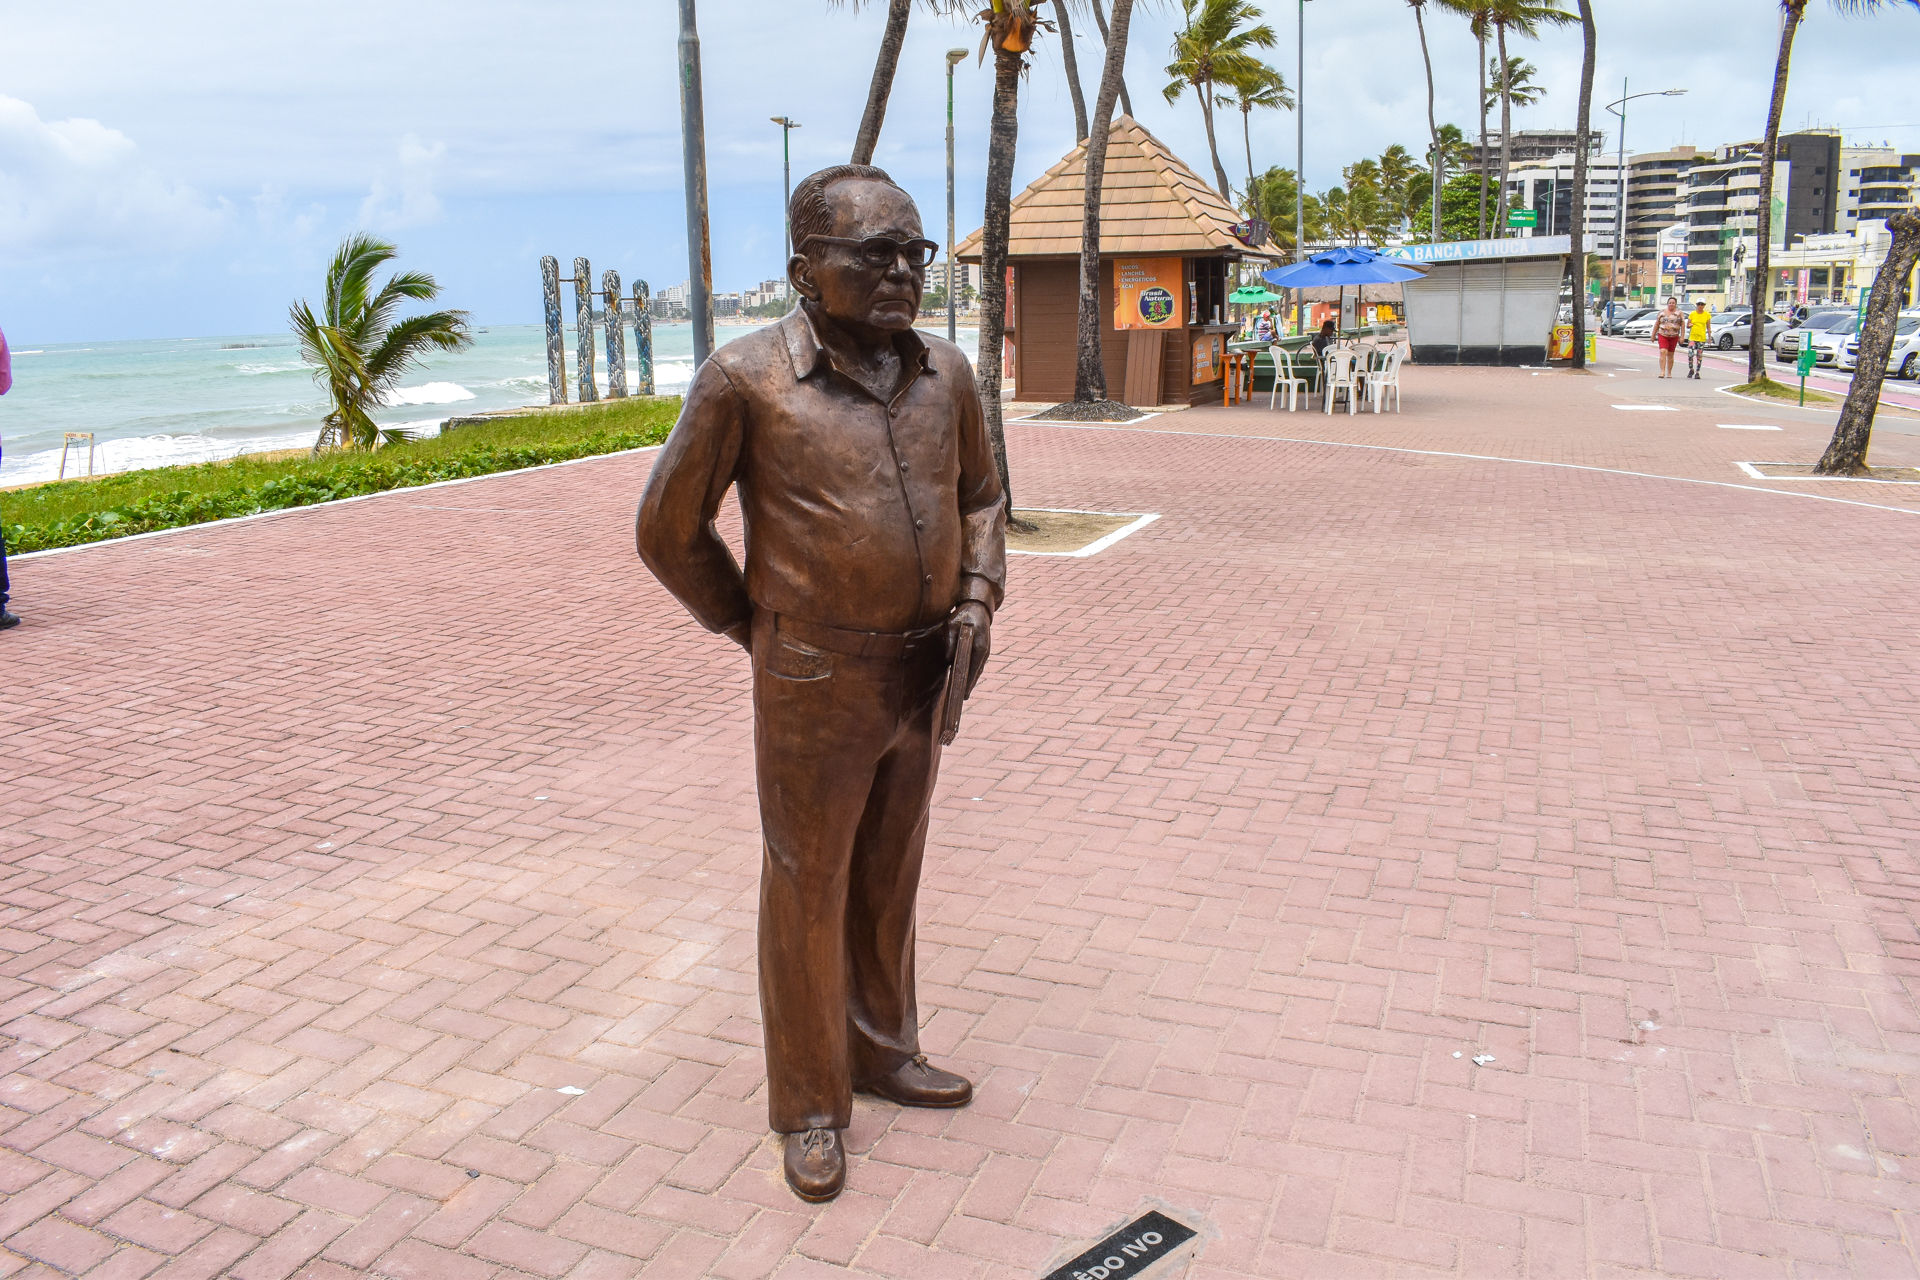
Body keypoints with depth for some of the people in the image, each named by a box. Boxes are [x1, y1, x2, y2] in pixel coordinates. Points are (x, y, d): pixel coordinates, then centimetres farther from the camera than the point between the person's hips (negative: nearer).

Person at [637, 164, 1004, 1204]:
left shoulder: (944, 372, 2)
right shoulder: (746, 379, -14)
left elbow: (979, 495, 17)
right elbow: (669, 531, -5)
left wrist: (975, 602, 2)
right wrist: (756, 630, 1)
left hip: (922, 679, 5)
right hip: (815, 687, -5)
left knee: (888, 881, 20)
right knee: (809, 894, 8)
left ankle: (883, 1051, 40)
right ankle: (811, 1106, 26)